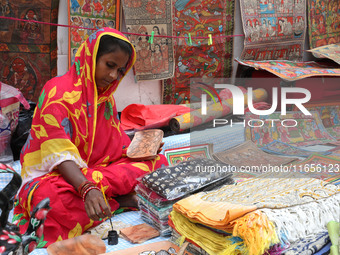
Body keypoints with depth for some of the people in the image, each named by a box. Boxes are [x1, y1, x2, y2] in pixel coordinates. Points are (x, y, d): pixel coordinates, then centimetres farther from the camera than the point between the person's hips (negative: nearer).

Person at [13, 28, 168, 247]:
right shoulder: (57, 91, -14)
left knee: (157, 161, -9)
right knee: (52, 197, -43)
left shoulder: (106, 97, 11)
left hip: (96, 170, 8)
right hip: (53, 175, -7)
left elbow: (115, 145, 10)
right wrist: (87, 188, -39)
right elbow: (59, 153, -25)